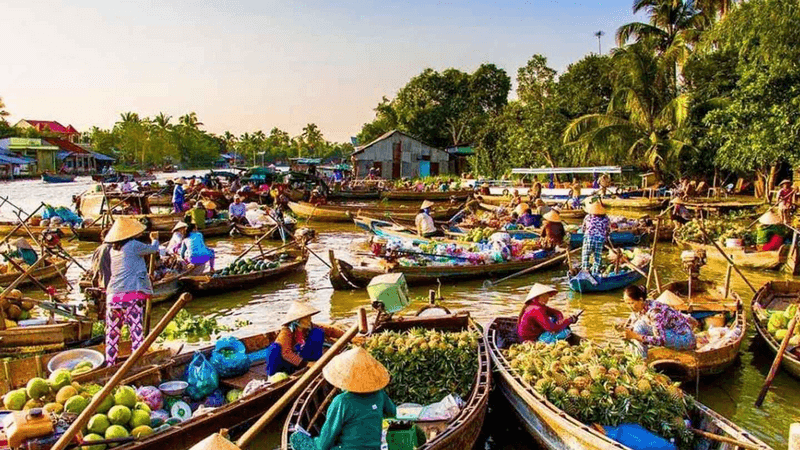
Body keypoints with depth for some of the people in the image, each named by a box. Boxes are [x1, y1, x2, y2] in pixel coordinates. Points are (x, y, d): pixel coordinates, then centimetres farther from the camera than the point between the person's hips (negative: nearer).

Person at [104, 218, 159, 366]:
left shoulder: (113, 250, 14)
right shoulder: (133, 245, -4)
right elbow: (153, 249, 10)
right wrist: (154, 239, 31)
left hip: (112, 295, 6)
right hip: (131, 295, -6)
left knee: (112, 334, 13)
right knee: (136, 331, -4)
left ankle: (110, 365, 18)